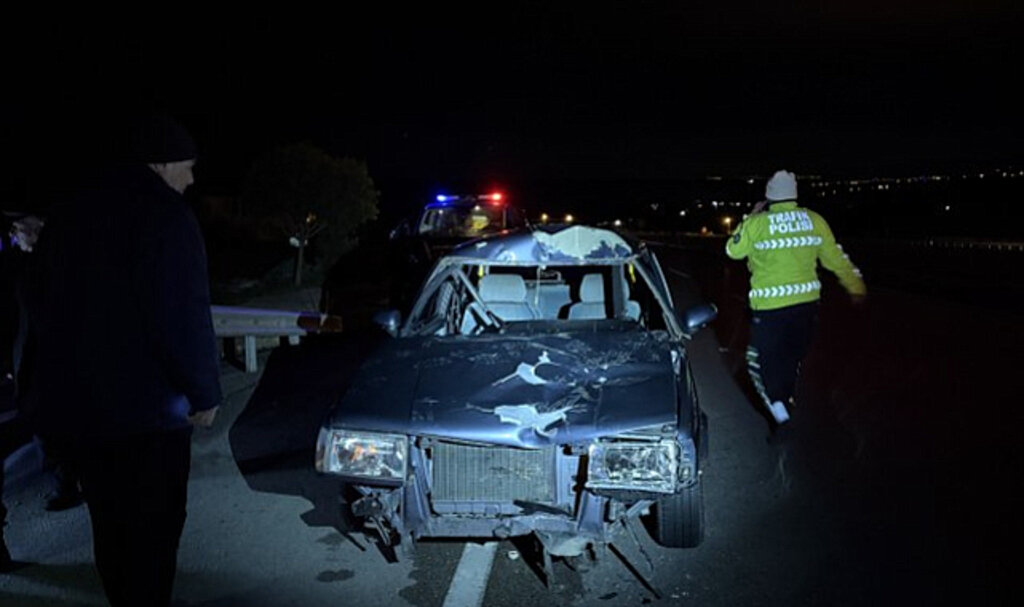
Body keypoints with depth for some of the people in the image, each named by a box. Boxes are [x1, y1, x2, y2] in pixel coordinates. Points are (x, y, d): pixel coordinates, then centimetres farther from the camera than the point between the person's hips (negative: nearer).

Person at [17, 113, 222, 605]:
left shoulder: (68, 213, 12)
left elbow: (40, 307, 17)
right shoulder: (165, 215, -14)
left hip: (67, 401, 8)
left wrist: (37, 387, 24)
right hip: (144, 404, -8)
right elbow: (184, 316, -21)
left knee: (110, 522, 21)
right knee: (152, 527, 5)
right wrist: (203, 391, -11)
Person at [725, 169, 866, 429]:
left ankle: (782, 419, -6)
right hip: (807, 303, 4)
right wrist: (856, 287, 20)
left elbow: (733, 250, 7)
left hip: (770, 307, -4)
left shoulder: (756, 223, -8)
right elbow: (836, 258, 9)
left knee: (762, 363, 5)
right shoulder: (814, 220, 2)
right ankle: (785, 407, 35)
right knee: (792, 361, 20)